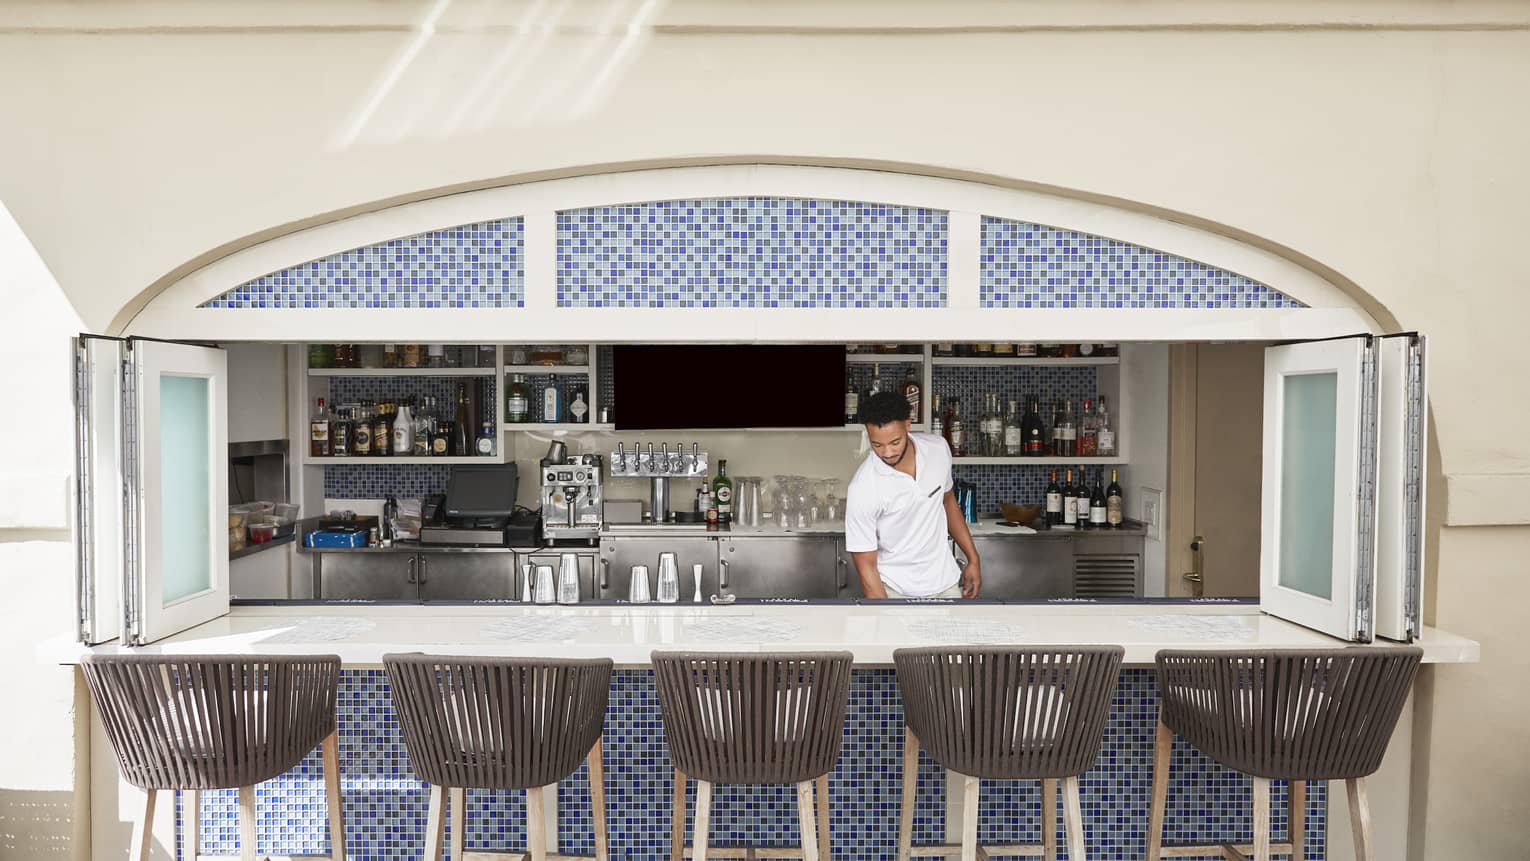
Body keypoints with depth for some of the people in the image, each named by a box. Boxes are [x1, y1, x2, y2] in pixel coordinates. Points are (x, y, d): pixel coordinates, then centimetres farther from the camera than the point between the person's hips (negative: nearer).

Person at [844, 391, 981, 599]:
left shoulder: (938, 449, -10)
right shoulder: (863, 489, -25)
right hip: (896, 592, -4)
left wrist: (973, 558, 10)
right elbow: (866, 567, -20)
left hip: (945, 582, 5)